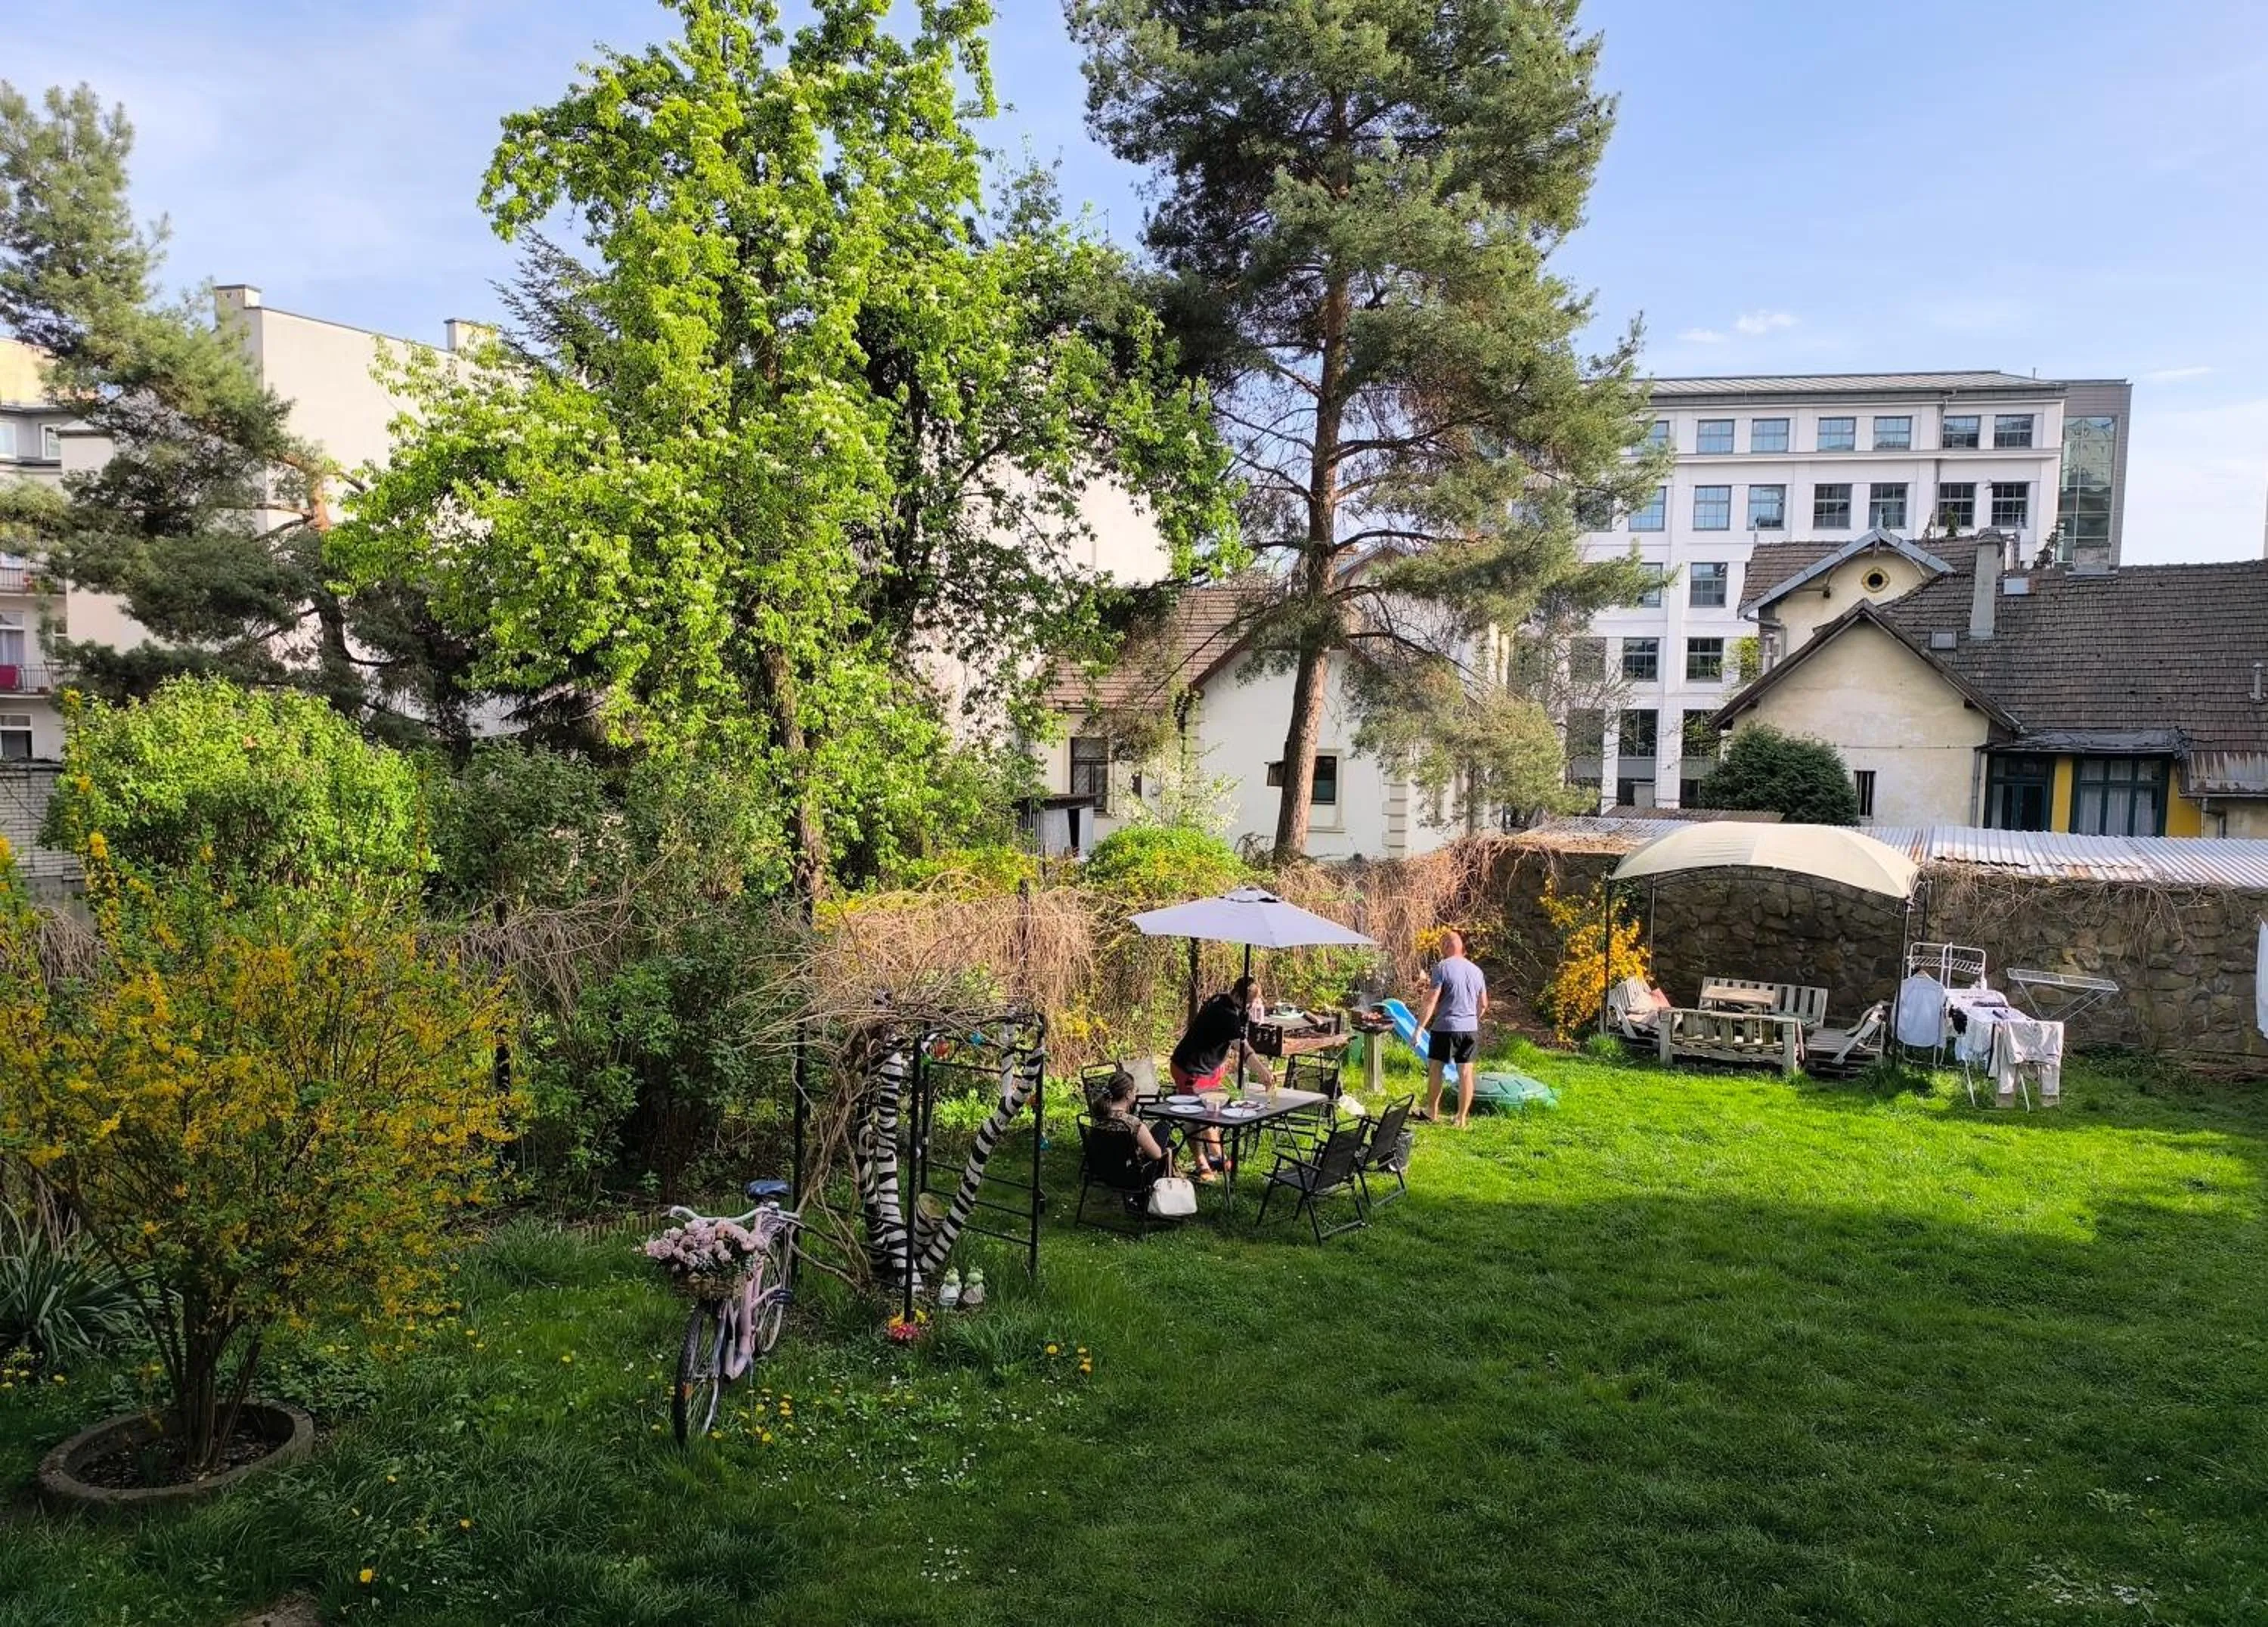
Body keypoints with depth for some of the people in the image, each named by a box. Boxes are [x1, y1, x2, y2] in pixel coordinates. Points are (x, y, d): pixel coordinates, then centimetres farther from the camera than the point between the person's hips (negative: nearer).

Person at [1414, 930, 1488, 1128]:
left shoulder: (1442, 967, -10)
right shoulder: (1476, 970, 10)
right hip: (1471, 1029, 5)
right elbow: (1483, 1004, 15)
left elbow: (1431, 1001, -15)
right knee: (1466, 1071, 6)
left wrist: (1420, 1027, -12)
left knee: (1435, 1067, 11)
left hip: (1445, 1027, -5)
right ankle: (1462, 1118, 9)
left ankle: (1433, 1110, 21)